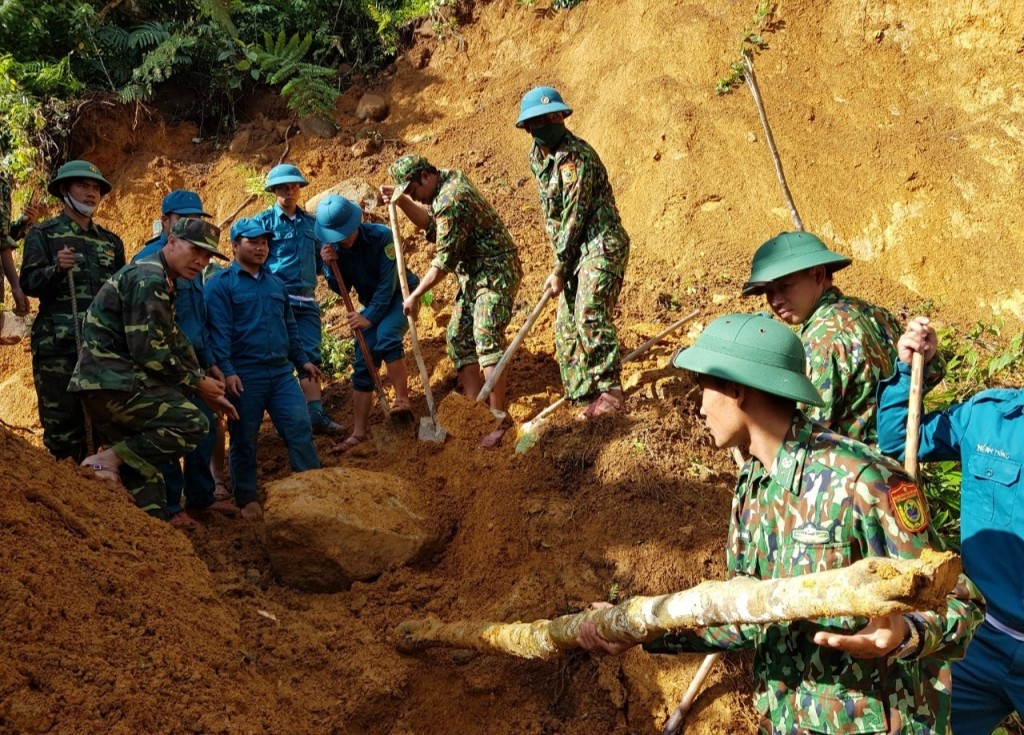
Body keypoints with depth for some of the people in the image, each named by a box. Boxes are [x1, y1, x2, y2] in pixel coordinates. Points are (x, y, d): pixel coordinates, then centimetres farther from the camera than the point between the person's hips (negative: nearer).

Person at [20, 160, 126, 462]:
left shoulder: (111, 241, 17)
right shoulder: (43, 234, 4)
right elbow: (28, 284, -6)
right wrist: (56, 270, -24)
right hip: (58, 346, -4)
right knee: (60, 423, -3)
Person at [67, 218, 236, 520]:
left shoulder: (162, 282, 20)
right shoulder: (149, 278, -13)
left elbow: (175, 343, 23)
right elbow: (147, 351, -19)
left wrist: (207, 390, 18)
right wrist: (197, 381, -8)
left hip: (103, 384, 10)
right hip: (112, 381, -10)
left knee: (144, 467, 13)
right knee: (194, 424, -13)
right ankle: (108, 459, -13)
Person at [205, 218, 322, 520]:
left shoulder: (276, 283, 17)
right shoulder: (221, 284, -3)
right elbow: (219, 332, -11)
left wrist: (302, 360, 19)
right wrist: (226, 370, -19)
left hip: (281, 371, 5)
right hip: (245, 375, -5)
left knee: (300, 427, -4)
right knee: (244, 439, 5)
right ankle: (246, 498, 18)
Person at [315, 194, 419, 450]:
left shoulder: (382, 236, -26)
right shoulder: (334, 247, -11)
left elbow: (388, 283, -25)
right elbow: (341, 290, -4)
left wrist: (369, 317, -27)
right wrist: (330, 266, -23)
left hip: (400, 295, -5)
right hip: (372, 304, 5)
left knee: (386, 335, -35)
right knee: (362, 366, 1)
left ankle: (402, 400, -24)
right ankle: (358, 432, 8)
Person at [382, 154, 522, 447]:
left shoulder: (451, 202, -24)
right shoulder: (448, 178, 6)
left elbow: (444, 261, -21)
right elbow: (429, 222, 19)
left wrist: (415, 295, -11)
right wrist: (400, 201, 3)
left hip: (496, 272, -11)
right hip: (474, 274, 11)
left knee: (487, 338, -19)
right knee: (459, 337, 9)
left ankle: (499, 417, -18)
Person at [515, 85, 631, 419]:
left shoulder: (576, 155, -19)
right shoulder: (536, 158, 9)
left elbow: (574, 216, -19)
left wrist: (559, 268, -14)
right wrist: (561, 263, 12)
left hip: (600, 244, -9)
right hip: (575, 249, 9)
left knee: (590, 315, -22)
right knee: (567, 323, 9)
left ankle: (609, 391, -18)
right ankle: (580, 391, 17)